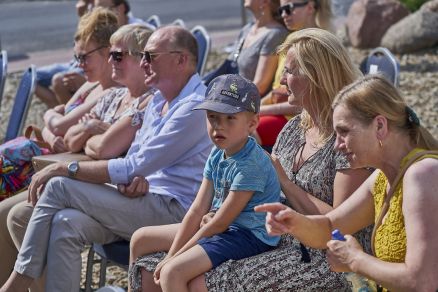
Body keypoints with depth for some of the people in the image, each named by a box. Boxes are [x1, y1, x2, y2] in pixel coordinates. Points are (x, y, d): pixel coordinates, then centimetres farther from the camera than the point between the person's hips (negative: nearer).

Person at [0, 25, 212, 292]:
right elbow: (135, 157, 20)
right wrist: (135, 178, -7)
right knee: (65, 223, -19)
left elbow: (136, 167, -18)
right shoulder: (159, 100, 17)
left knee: (59, 187, -16)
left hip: (174, 208, -9)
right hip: (147, 199, 9)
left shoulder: (195, 106, -15)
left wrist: (67, 169, -13)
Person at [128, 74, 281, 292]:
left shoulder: (251, 165, -21)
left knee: (173, 272, -29)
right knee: (141, 239, 13)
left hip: (248, 235, -10)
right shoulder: (216, 156, 4)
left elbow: (221, 222, -20)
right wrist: (171, 255, -6)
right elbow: (197, 210, 2)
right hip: (223, 227, 10)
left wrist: (175, 257, -14)